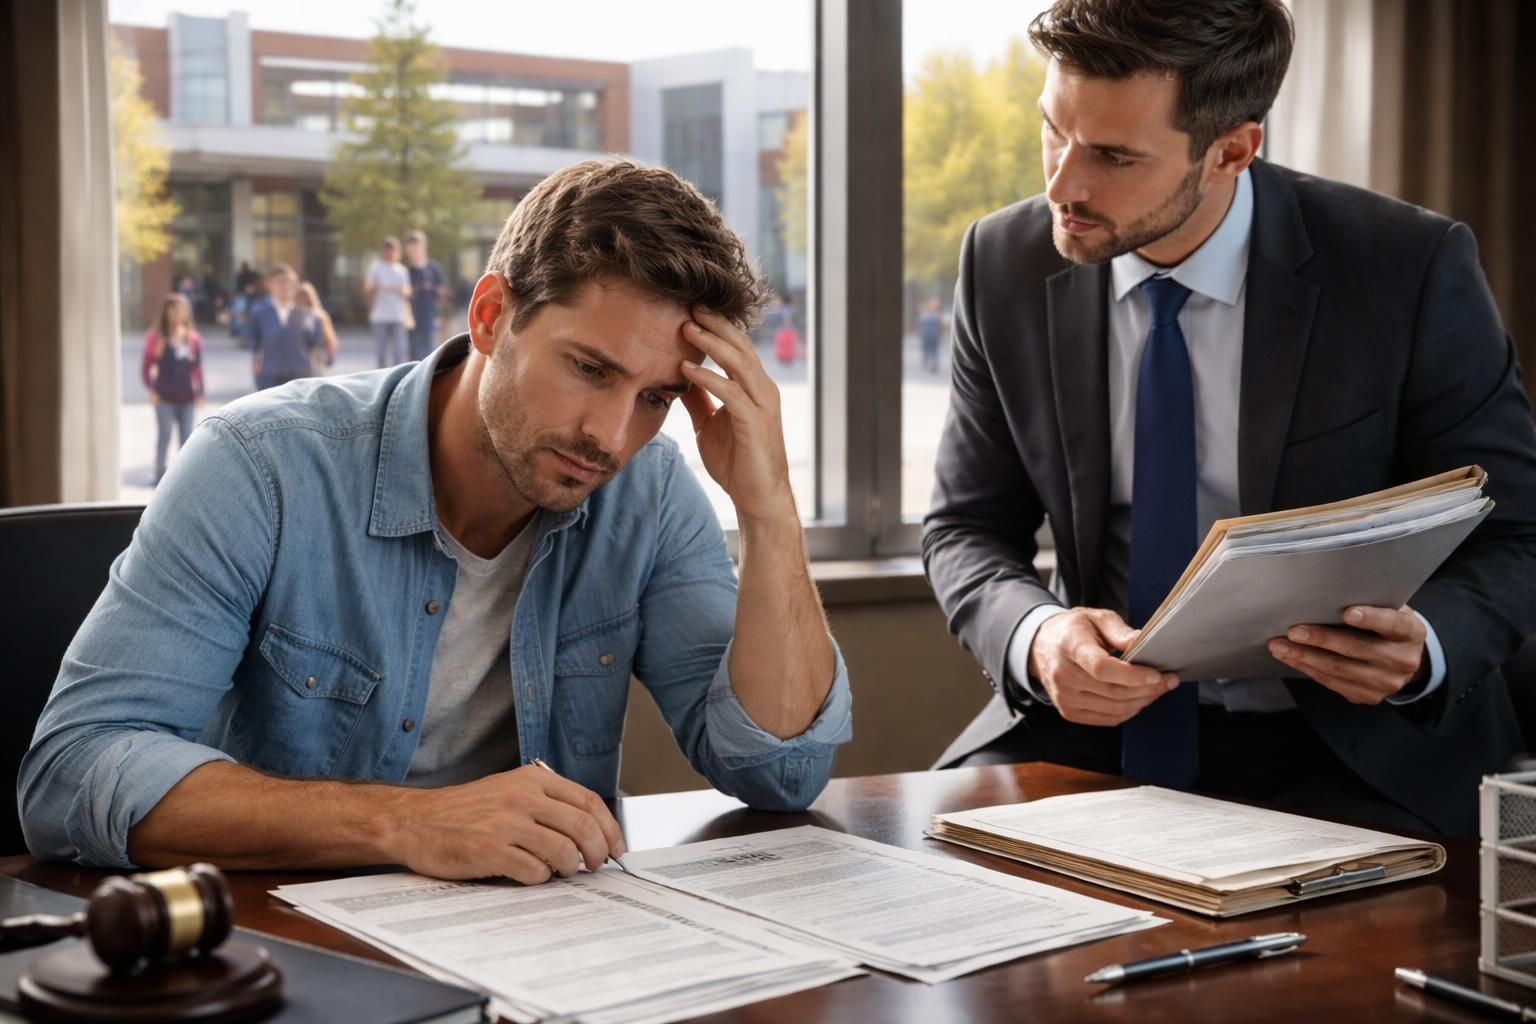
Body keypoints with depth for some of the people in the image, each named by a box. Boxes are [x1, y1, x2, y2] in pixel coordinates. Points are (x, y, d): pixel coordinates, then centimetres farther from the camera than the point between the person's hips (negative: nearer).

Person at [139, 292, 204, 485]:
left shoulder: (193, 338, 5)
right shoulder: (156, 338, -2)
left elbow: (197, 368, 8)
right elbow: (146, 367, 1)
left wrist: (199, 392, 3)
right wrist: (151, 388, -8)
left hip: (187, 397, 2)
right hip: (165, 397, -2)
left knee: (186, 438, 6)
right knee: (164, 435, -1)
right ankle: (160, 472, 8)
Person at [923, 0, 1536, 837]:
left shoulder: (1411, 270, -13)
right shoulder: (1006, 266, -4)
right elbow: (967, 528, 4)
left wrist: (1422, 645, -26)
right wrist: (1035, 635, -19)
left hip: (1349, 742, -2)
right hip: (1098, 717, 2)